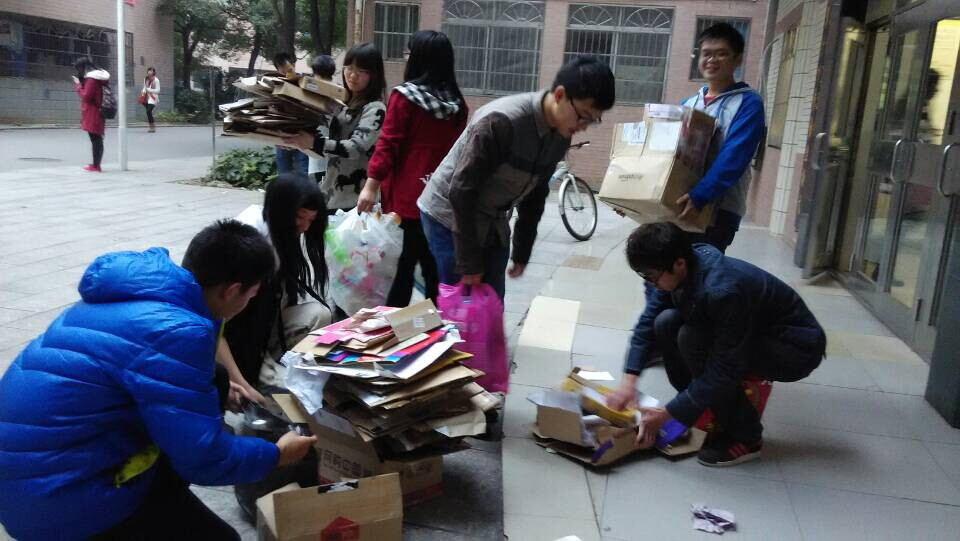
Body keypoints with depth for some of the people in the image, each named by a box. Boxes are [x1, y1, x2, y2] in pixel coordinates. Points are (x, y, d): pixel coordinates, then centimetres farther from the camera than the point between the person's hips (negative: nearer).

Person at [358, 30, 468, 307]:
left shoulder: (405, 96, -7)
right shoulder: (456, 101, 7)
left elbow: (388, 144, -12)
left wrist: (371, 184, -11)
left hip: (407, 195, -5)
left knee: (401, 265, 1)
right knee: (434, 266, 11)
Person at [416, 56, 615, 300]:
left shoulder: (561, 137, -3)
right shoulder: (500, 122, -28)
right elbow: (461, 191, -25)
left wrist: (522, 252, 11)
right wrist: (469, 262, -21)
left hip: (493, 224, 7)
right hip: (450, 216, -7)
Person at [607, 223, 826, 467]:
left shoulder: (722, 290, -36)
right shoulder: (681, 270, -13)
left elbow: (723, 371, -30)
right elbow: (648, 322, -3)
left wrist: (667, 414, -25)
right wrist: (629, 380, -12)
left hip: (798, 347, -7)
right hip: (750, 333, 8)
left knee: (692, 338, -27)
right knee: (666, 323, -10)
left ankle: (745, 437, -12)